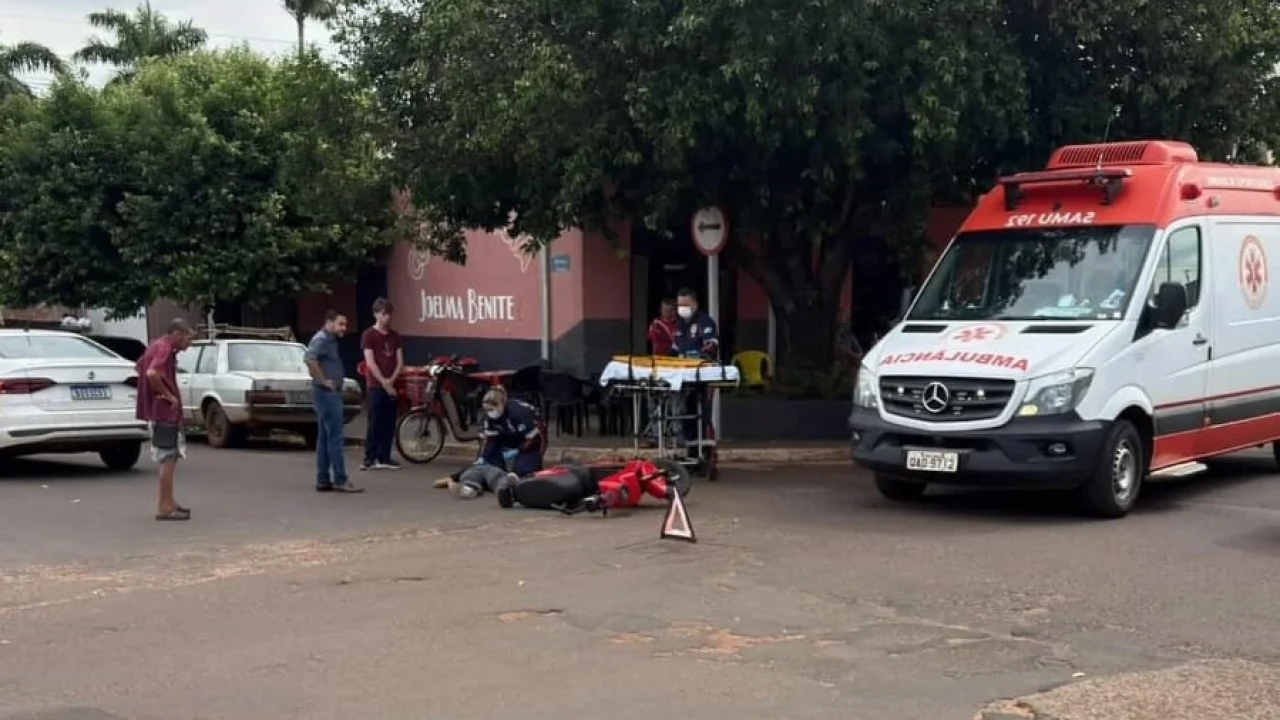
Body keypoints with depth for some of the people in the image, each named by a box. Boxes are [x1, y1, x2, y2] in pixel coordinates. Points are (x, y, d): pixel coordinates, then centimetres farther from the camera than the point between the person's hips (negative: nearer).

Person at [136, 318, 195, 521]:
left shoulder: (158, 346, 14)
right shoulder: (165, 349, -17)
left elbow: (140, 366, 29)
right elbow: (152, 373, -33)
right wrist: (167, 395, -21)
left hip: (160, 411, 10)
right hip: (166, 411, -10)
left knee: (169, 458, 18)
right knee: (168, 459, -6)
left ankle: (169, 502, 25)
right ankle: (165, 508, -3)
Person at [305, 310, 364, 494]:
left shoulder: (330, 340, 17)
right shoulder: (322, 339, -14)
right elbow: (310, 359, -32)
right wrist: (323, 381, -24)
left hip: (330, 394, 10)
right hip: (327, 394, -10)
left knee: (325, 438, 10)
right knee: (335, 437, -9)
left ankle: (323, 481, 12)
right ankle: (340, 481, -8)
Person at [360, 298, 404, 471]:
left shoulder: (395, 336, 12)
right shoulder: (369, 335, -3)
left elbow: (400, 361, 9)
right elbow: (370, 362, -10)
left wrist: (391, 380, -6)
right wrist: (383, 382, -14)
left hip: (391, 386, 5)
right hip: (376, 386, -5)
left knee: (389, 424, 6)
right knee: (375, 424, -6)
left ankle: (384, 459, 11)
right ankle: (369, 459, -4)